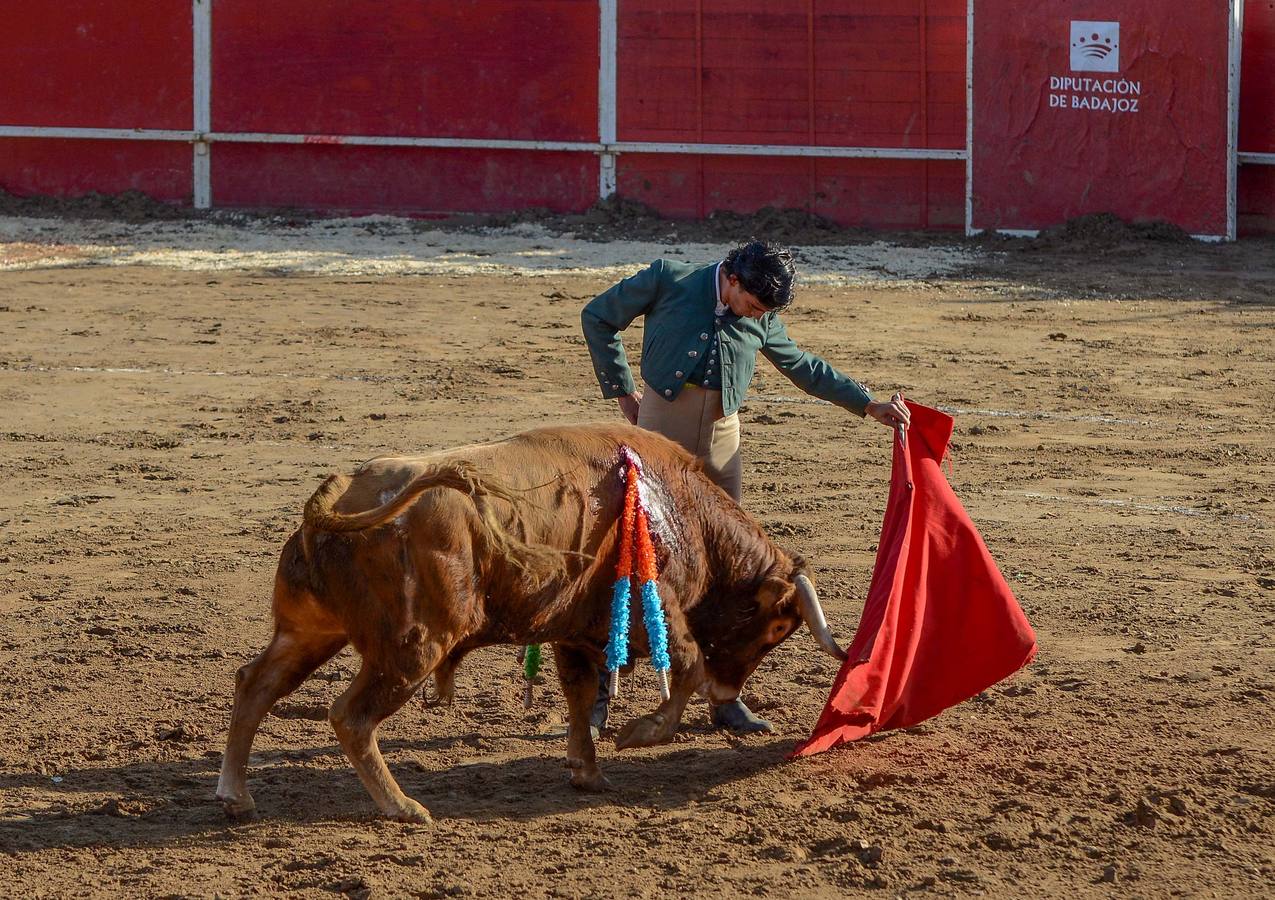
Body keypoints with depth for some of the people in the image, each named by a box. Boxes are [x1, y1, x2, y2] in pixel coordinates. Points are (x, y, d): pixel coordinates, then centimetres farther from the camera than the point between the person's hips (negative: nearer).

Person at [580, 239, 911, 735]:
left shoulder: (763, 320, 7)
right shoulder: (668, 280, -5)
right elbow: (597, 317, 5)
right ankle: (595, 690, 0)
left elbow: (803, 366, 22)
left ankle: (725, 697, 13)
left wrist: (869, 405, 20)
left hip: (720, 441, 4)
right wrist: (622, 391, 3)